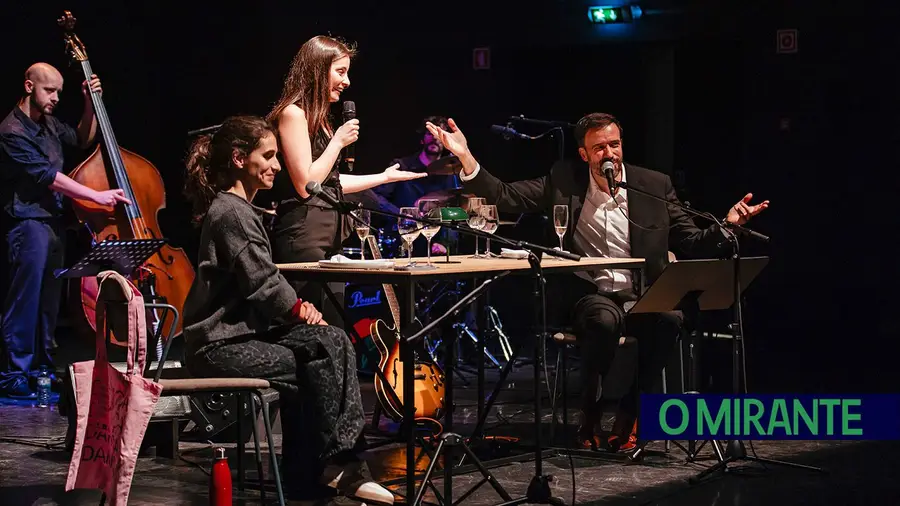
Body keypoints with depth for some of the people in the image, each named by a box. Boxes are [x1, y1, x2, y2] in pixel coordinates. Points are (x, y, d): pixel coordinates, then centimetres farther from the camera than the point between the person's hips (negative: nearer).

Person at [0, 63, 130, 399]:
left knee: (49, 301, 12)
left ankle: (41, 366, 20)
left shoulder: (48, 124, 12)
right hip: (28, 222, -9)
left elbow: (82, 140, 29)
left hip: (53, 221, 9)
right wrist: (97, 196, -21)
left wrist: (90, 105, 12)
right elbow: (48, 177, -20)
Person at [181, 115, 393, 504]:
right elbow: (262, 283, -19)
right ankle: (332, 467, -4)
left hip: (238, 330, 10)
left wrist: (294, 307, 2)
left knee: (331, 343, -5)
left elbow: (260, 280, 20)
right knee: (319, 369, -17)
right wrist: (299, 309, -2)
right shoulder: (233, 213, -14)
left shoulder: (235, 208, 19)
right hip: (220, 344, -10)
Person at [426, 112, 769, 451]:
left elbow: (692, 246, 8)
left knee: (670, 318, -33)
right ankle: (590, 419, -14)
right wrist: (465, 156, -11)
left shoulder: (654, 185, 5)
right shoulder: (564, 181, 4)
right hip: (589, 295, -1)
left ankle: (629, 416, -16)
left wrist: (726, 224, -11)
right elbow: (504, 197, 1)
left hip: (641, 296, 1)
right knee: (604, 320, -37)